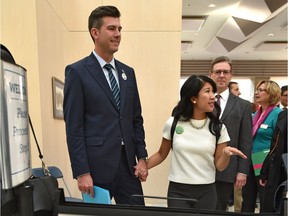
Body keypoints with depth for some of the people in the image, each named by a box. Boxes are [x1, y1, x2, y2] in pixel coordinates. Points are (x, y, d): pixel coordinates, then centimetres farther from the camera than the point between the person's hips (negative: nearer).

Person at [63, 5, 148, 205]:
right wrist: (81, 172, -12)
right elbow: (74, 126, -10)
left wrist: (142, 157, 6)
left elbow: (136, 119, 11)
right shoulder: (77, 71, -6)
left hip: (128, 162, 5)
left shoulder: (128, 72, 10)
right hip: (96, 164, -5)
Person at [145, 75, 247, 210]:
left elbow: (219, 166, -1)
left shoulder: (217, 127, -3)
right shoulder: (173, 123, -5)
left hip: (206, 192, 1)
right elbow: (161, 154, 6)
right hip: (177, 190, -1)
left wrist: (226, 153, -22)